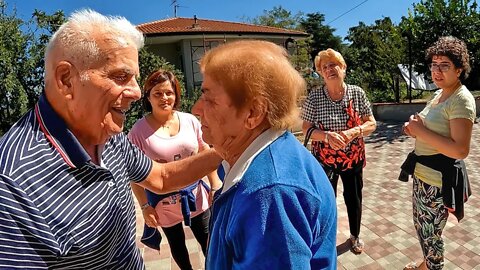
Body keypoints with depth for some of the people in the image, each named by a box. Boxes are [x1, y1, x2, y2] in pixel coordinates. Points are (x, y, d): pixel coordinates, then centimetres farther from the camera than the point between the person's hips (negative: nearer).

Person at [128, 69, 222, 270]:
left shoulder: (190, 120, -7)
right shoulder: (138, 131, -13)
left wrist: (215, 186, 2)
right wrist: (145, 206, -8)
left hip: (195, 195, 2)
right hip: (164, 202, -1)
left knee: (208, 241, 18)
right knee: (177, 244, 23)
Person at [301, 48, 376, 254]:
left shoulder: (357, 93, -5)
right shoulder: (314, 97, -9)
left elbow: (371, 124, -2)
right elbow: (306, 128, -7)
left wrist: (353, 132, -23)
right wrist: (327, 135, -26)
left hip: (353, 158, 2)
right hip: (324, 159, -1)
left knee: (354, 198, 17)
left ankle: (355, 235, 44)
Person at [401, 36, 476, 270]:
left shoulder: (461, 100, -18)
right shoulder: (438, 94, 10)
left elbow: (460, 150, -25)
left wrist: (421, 132, -23)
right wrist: (415, 129, 1)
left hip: (440, 178, -9)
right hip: (423, 172, 9)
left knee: (430, 233, 9)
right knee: (421, 226, 24)